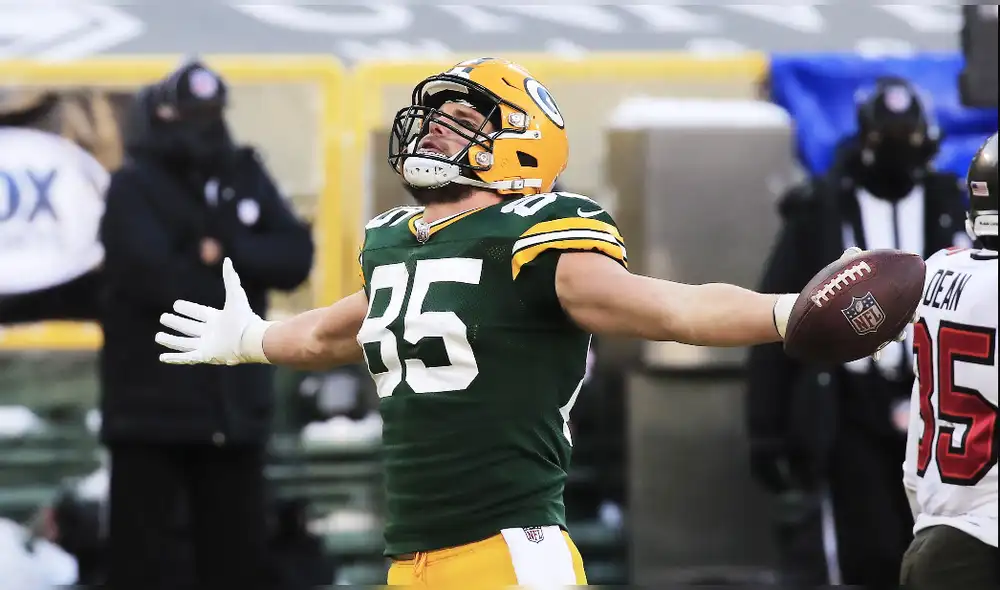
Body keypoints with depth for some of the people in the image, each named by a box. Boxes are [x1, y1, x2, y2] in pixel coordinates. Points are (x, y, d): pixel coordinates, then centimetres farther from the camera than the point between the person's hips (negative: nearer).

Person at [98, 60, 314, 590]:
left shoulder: (245, 179, 11)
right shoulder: (134, 189, -5)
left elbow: (295, 257, -1)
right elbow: (157, 276, -20)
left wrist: (227, 253, -16)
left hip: (236, 404, 5)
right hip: (153, 406, -5)